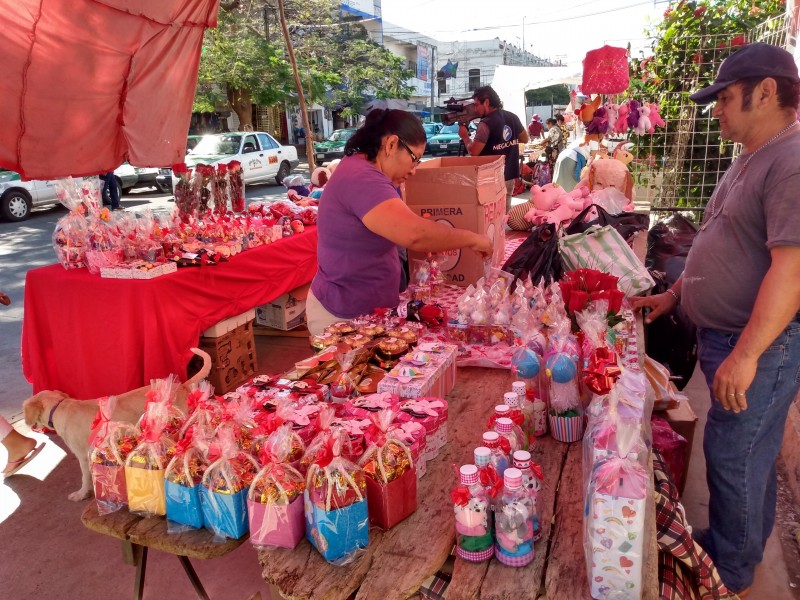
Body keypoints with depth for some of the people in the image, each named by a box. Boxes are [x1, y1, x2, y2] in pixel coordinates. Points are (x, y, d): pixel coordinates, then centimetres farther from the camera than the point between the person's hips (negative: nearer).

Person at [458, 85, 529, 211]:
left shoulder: (486, 124, -18)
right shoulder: (513, 117, 5)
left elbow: (473, 151, -23)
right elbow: (525, 139, 19)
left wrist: (464, 136, -6)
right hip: (510, 175, 7)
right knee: (505, 213, 15)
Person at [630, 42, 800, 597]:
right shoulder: (752, 161, 13)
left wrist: (745, 355, -28)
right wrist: (673, 295, 19)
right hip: (724, 336, 9)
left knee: (734, 457, 3)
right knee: (749, 454, 20)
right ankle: (738, 544, 38)